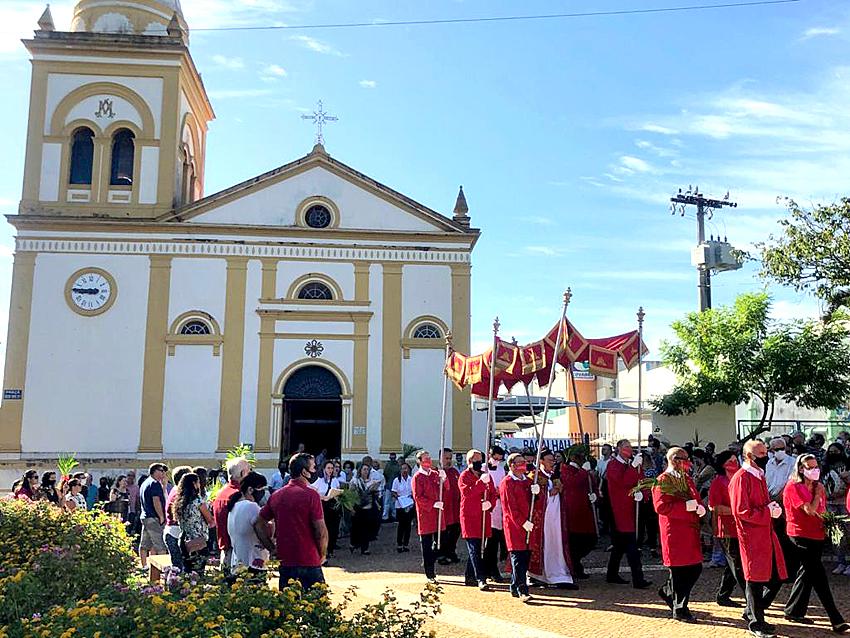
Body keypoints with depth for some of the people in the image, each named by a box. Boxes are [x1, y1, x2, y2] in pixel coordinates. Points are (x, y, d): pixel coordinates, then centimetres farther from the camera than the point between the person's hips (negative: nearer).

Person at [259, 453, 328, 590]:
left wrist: (272, 546, 13)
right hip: (309, 563, -5)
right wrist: (322, 554, 1)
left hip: (284, 562, 6)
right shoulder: (311, 495, -12)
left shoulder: (276, 495, 6)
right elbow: (321, 531, -15)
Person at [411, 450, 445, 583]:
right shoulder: (417, 478, -7)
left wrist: (443, 478, -13)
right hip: (425, 514, -5)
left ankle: (429, 563, 31)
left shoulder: (435, 474, 10)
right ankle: (430, 574, 10)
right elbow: (418, 497, -12)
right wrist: (433, 504, -19)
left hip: (437, 513, 5)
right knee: (427, 545, 2)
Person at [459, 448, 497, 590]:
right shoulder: (464, 476, -4)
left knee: (476, 548, 11)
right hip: (469, 516, -6)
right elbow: (467, 493, -21)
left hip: (483, 516, 6)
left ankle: (470, 576, 23)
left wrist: (490, 503, -9)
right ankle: (481, 579, -12)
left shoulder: (486, 476, 13)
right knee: (474, 549, -10)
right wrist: (481, 482, -29)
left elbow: (493, 493, 13)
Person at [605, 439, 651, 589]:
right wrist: (633, 466, -29)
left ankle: (612, 575, 27)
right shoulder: (613, 465, -7)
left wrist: (640, 492, -11)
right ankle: (638, 580, -12)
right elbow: (622, 481, -24)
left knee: (620, 544, 16)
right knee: (631, 547, -12)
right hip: (619, 511, -8)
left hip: (629, 510, 8)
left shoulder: (630, 465, 14)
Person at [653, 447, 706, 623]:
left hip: (690, 531, 8)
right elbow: (661, 506, -19)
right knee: (679, 571, -1)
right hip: (674, 532, -8)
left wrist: (700, 508, -4)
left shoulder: (687, 479, 16)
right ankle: (679, 609, 14)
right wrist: (685, 506, -23)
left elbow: (695, 499, 20)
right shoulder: (663, 481, -10)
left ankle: (668, 591, 30)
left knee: (695, 569, 9)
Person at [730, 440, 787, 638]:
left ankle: (753, 612, 28)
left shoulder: (760, 476, 14)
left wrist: (773, 507, 4)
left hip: (766, 534, 9)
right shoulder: (741, 479, -16)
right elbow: (741, 511, -21)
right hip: (751, 536, -9)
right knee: (755, 580, 2)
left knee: (776, 577, 11)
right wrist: (768, 513, -17)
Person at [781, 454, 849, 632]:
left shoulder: (817, 487, 14)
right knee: (819, 577, -9)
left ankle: (793, 611, 23)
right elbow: (810, 510, -20)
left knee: (807, 573, 12)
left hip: (817, 535, 9)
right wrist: (818, 493, -7)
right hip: (801, 536, -8)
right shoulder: (794, 487, -12)